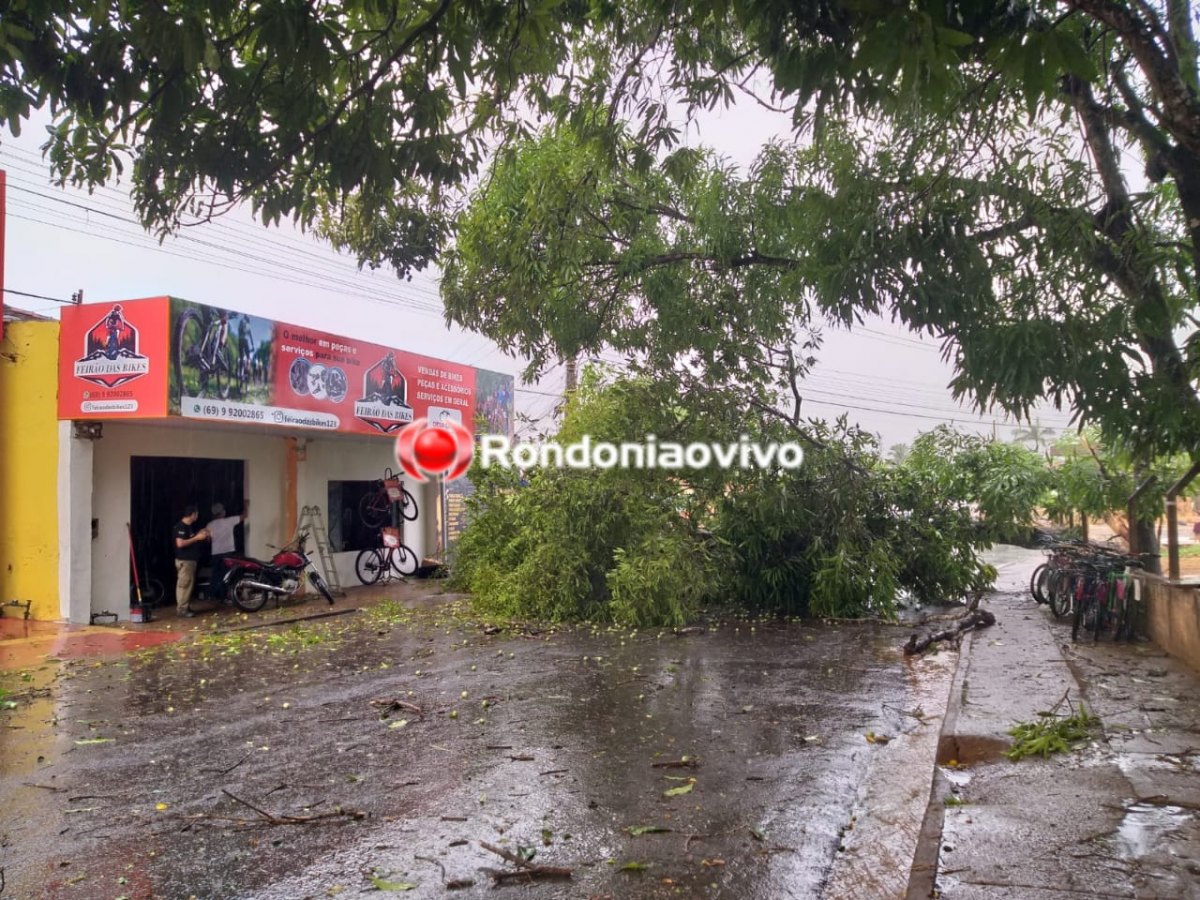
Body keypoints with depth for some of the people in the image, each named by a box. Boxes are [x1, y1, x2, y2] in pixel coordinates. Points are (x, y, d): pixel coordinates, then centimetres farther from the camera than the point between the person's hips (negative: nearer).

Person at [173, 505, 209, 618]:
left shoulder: (189, 526, 13)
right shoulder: (181, 526, -16)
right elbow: (180, 543, -25)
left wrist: (199, 534, 11)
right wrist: (197, 538, -20)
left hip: (191, 559, 10)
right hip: (184, 560, -10)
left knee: (189, 584, 13)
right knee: (184, 584, -7)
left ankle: (186, 607, 19)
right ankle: (182, 609, -4)